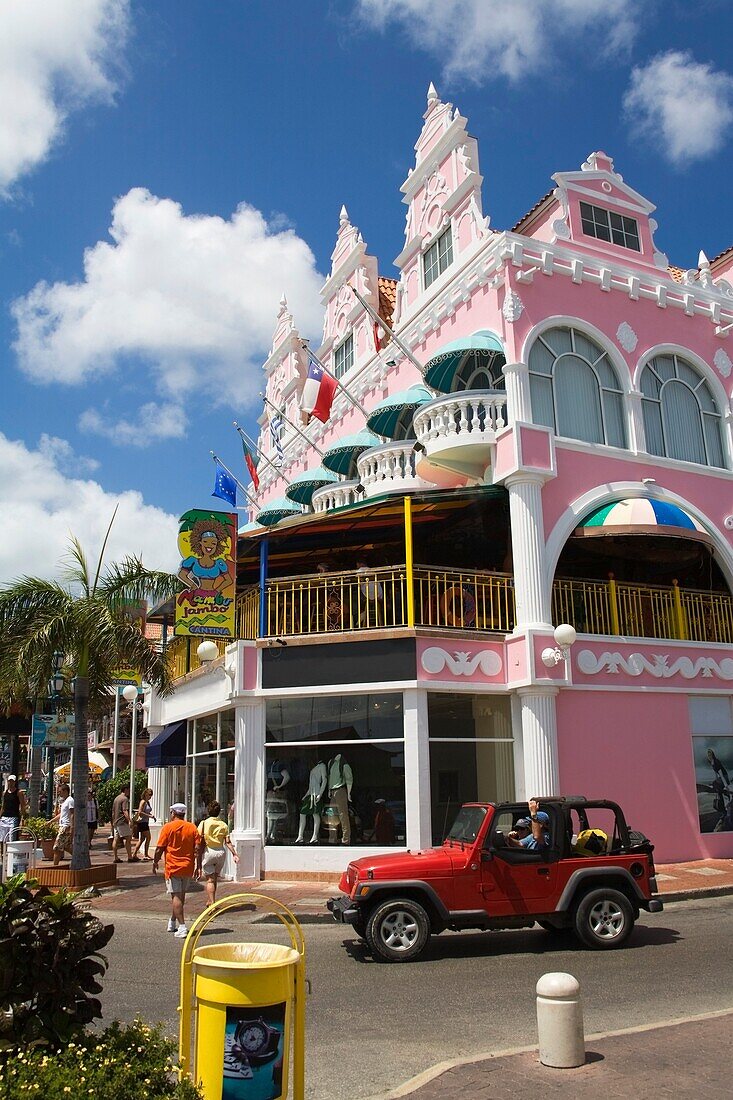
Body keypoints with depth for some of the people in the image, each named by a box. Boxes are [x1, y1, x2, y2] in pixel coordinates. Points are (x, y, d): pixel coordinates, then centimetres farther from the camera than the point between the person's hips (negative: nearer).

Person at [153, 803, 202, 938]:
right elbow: (197, 849, 0)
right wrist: (198, 866, 3)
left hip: (173, 867, -4)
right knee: (181, 895, 18)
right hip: (188, 868, 4)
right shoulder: (192, 827, 4)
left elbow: (160, 848, -6)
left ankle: (182, 927, -12)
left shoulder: (168, 827, -6)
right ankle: (173, 923, 31)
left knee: (176, 896, -3)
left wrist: (155, 862, 8)